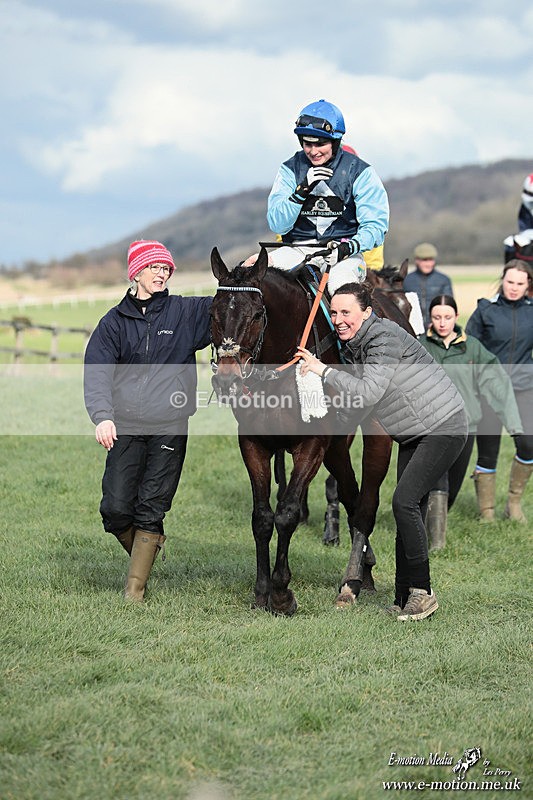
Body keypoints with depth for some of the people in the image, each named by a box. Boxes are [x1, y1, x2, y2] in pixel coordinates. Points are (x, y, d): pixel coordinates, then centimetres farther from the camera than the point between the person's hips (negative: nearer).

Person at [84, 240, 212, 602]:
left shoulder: (184, 312, 7)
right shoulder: (115, 321, 6)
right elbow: (97, 372, -3)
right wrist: (102, 416, -18)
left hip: (169, 428, -1)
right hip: (125, 426, 1)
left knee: (151, 509, -2)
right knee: (116, 509, -4)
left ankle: (136, 587, 6)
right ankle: (142, 549, 26)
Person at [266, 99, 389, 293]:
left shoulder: (359, 172, 0)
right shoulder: (290, 169, 6)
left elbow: (376, 225, -4)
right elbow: (277, 225, -3)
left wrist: (350, 246, -23)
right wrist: (302, 190, -16)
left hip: (343, 252, -2)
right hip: (298, 251, 2)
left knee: (341, 284, -36)